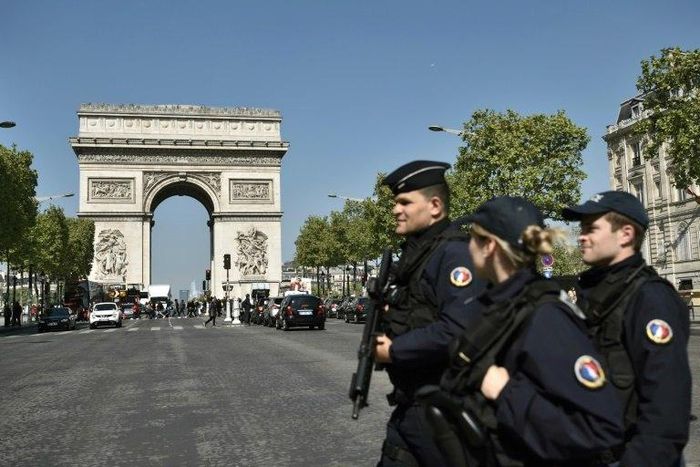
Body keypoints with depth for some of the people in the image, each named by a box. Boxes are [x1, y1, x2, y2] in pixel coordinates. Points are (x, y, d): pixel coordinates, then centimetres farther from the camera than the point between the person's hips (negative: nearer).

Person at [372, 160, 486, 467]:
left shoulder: (454, 253, -18)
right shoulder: (417, 253, 11)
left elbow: (458, 329, -30)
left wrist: (393, 352, -19)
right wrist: (383, 339, 2)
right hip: (410, 405, 9)